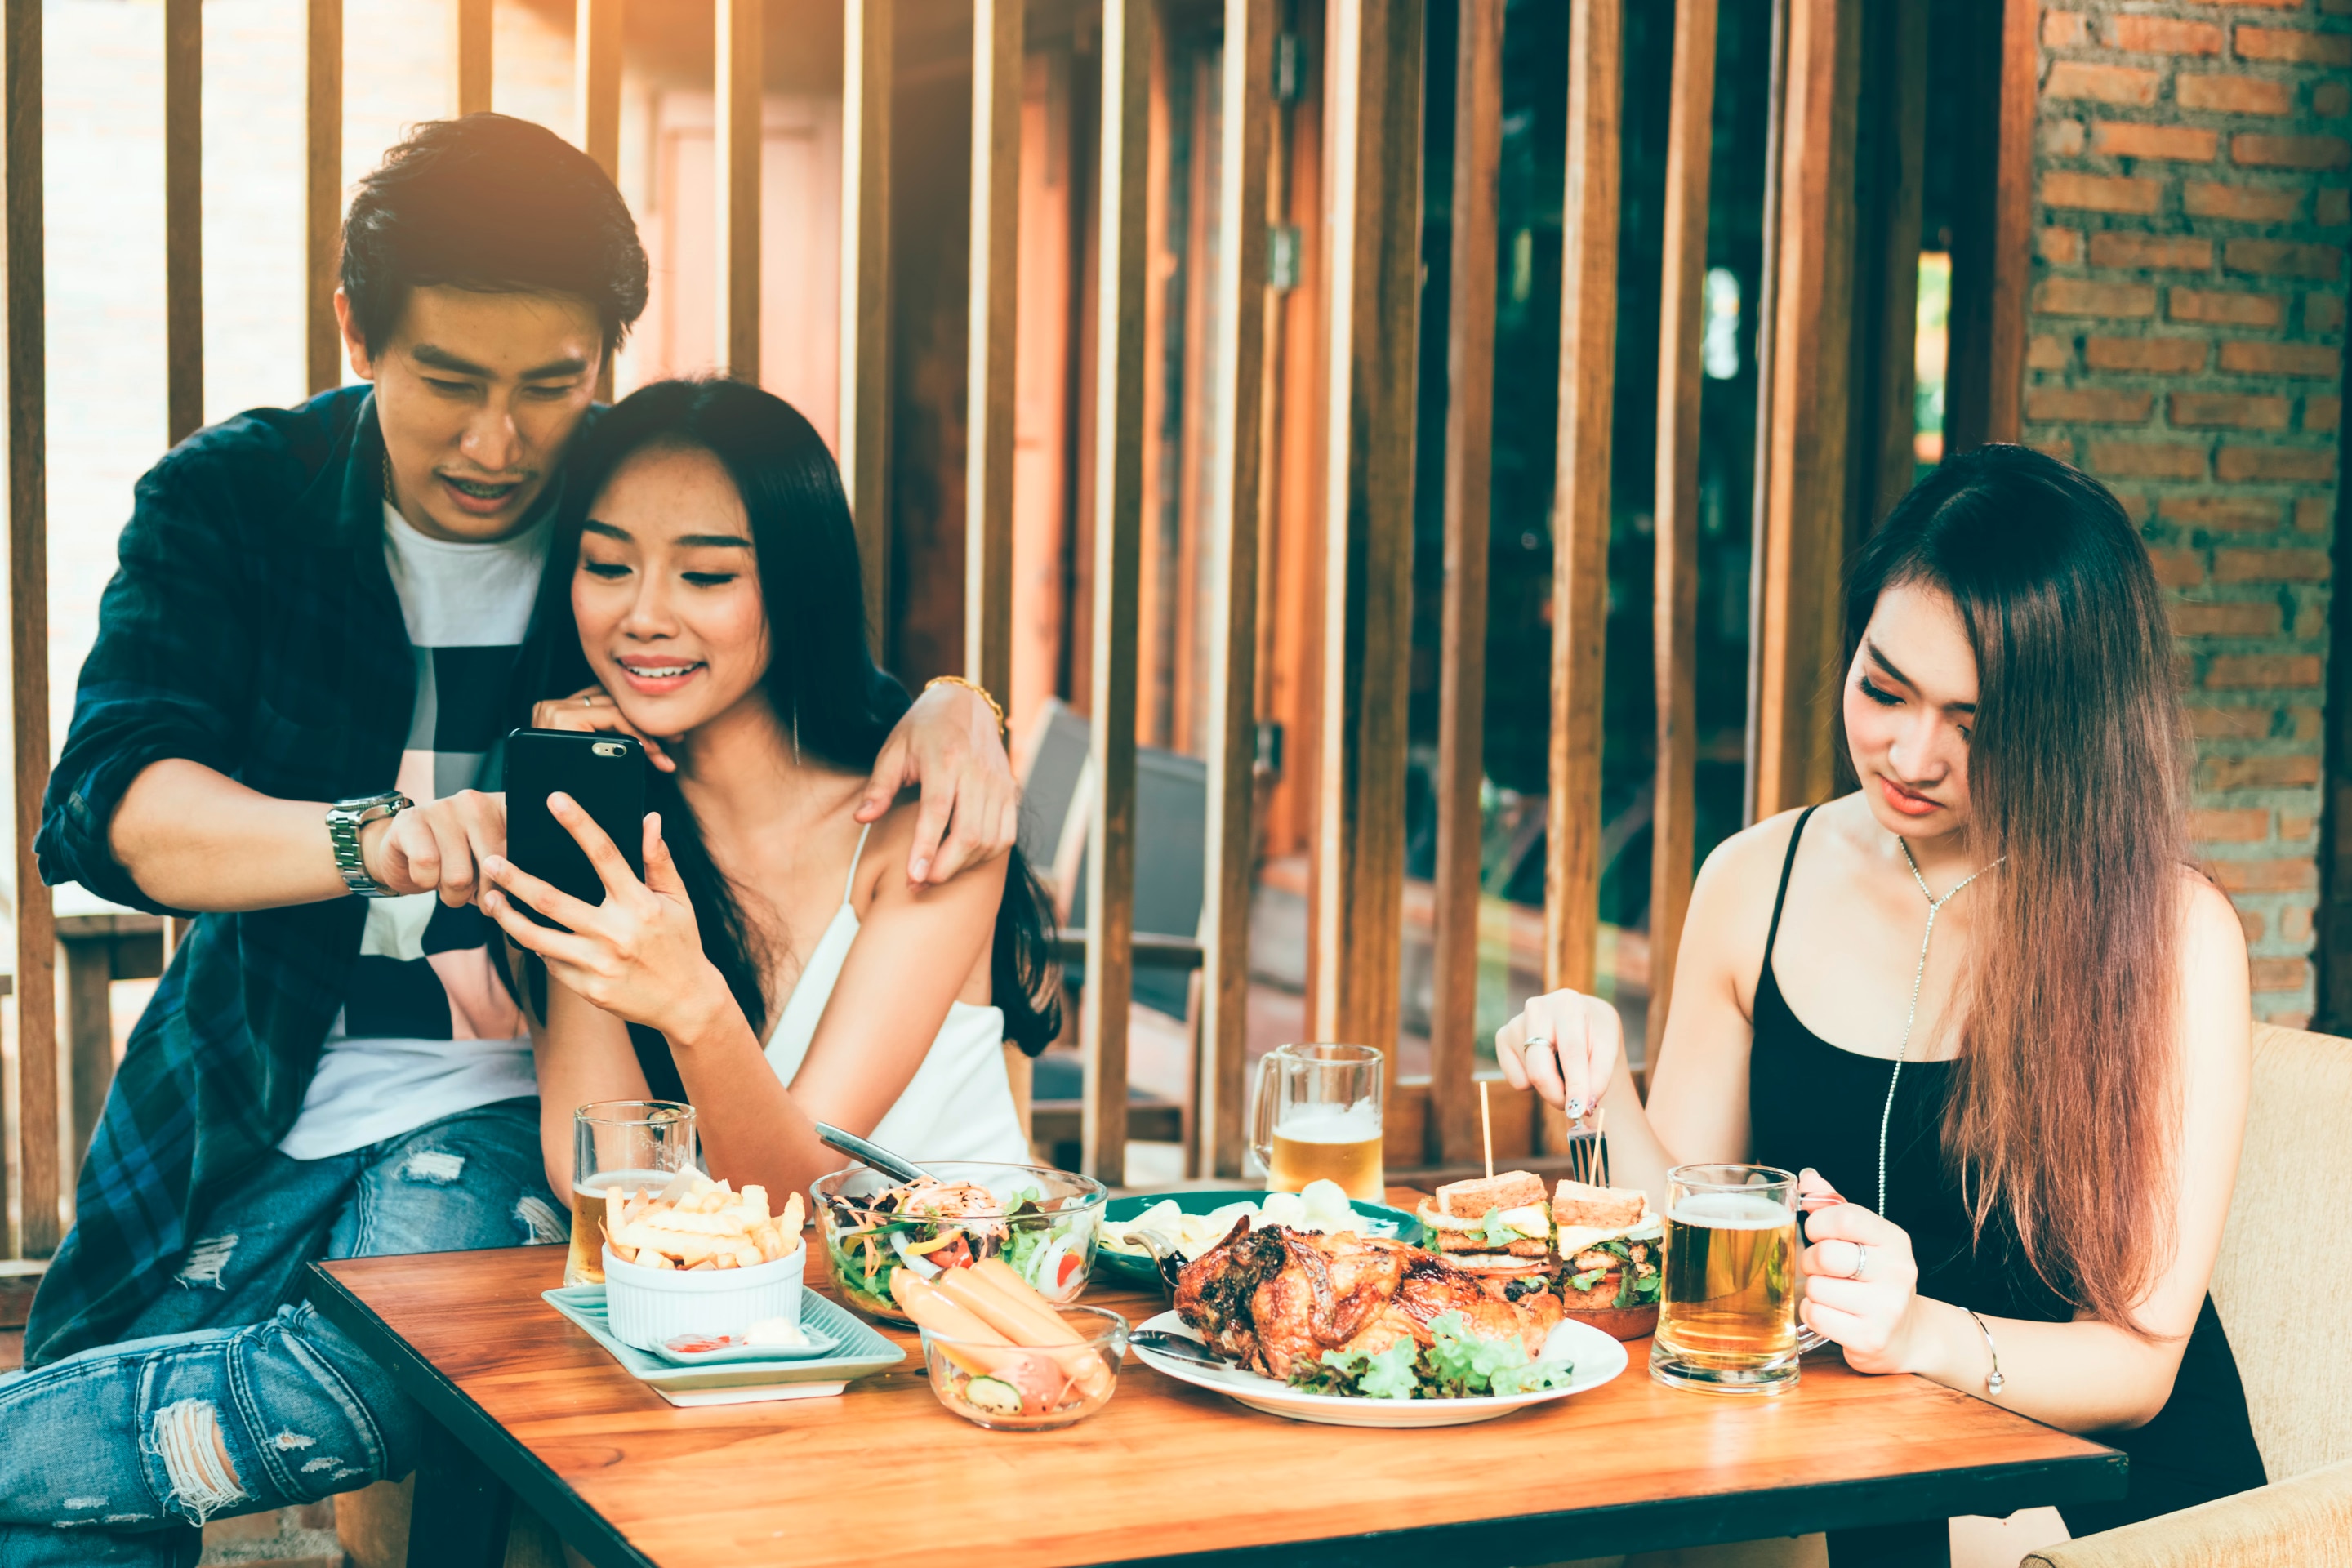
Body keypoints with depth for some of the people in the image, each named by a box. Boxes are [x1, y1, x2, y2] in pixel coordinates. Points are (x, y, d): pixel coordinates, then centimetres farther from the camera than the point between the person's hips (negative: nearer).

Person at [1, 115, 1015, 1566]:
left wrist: (952, 707, -18)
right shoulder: (228, 503, -4)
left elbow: (851, 700, 8)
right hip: (244, 1109, 1)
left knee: (393, 1373, -29)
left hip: (505, 1114, -1)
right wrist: (371, 837, -37)